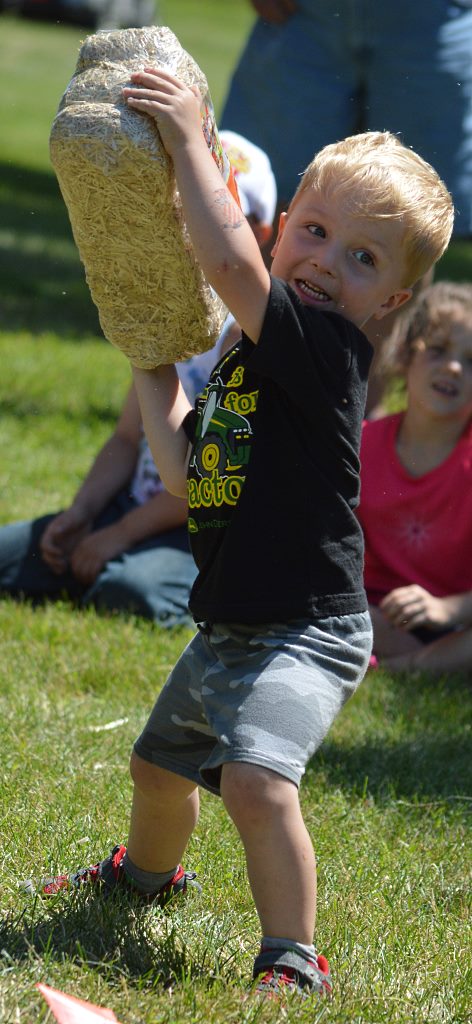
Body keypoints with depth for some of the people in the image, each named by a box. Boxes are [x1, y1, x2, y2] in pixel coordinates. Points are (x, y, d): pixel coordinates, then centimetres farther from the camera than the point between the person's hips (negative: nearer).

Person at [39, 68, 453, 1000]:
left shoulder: (327, 347, -21)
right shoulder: (253, 359, 6)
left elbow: (231, 266, -35)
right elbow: (185, 472, 2)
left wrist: (187, 139, -30)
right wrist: (152, 365, 3)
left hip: (304, 633, -10)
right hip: (228, 631, 10)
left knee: (257, 778, -32)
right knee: (161, 762, 32)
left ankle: (292, 960, -19)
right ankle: (147, 871, 62)